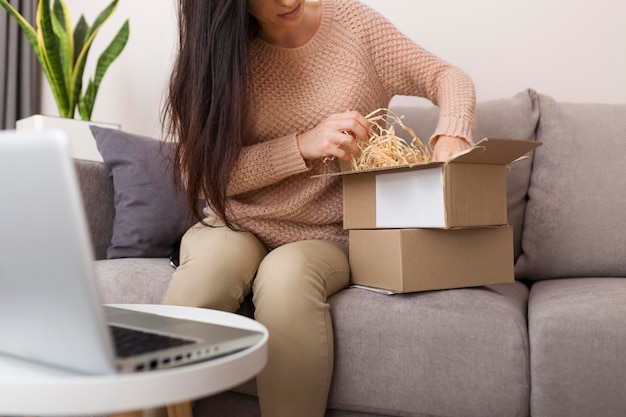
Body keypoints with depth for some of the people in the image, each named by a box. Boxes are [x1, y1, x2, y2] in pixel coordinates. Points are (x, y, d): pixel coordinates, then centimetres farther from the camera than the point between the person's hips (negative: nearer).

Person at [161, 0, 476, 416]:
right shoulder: (213, 49, -2)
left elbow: (448, 78, 5)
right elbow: (201, 173, -8)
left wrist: (451, 138, -17)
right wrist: (302, 147, -21)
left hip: (327, 237, 0)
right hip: (235, 229, 1)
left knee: (287, 275, -34)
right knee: (209, 264, -33)